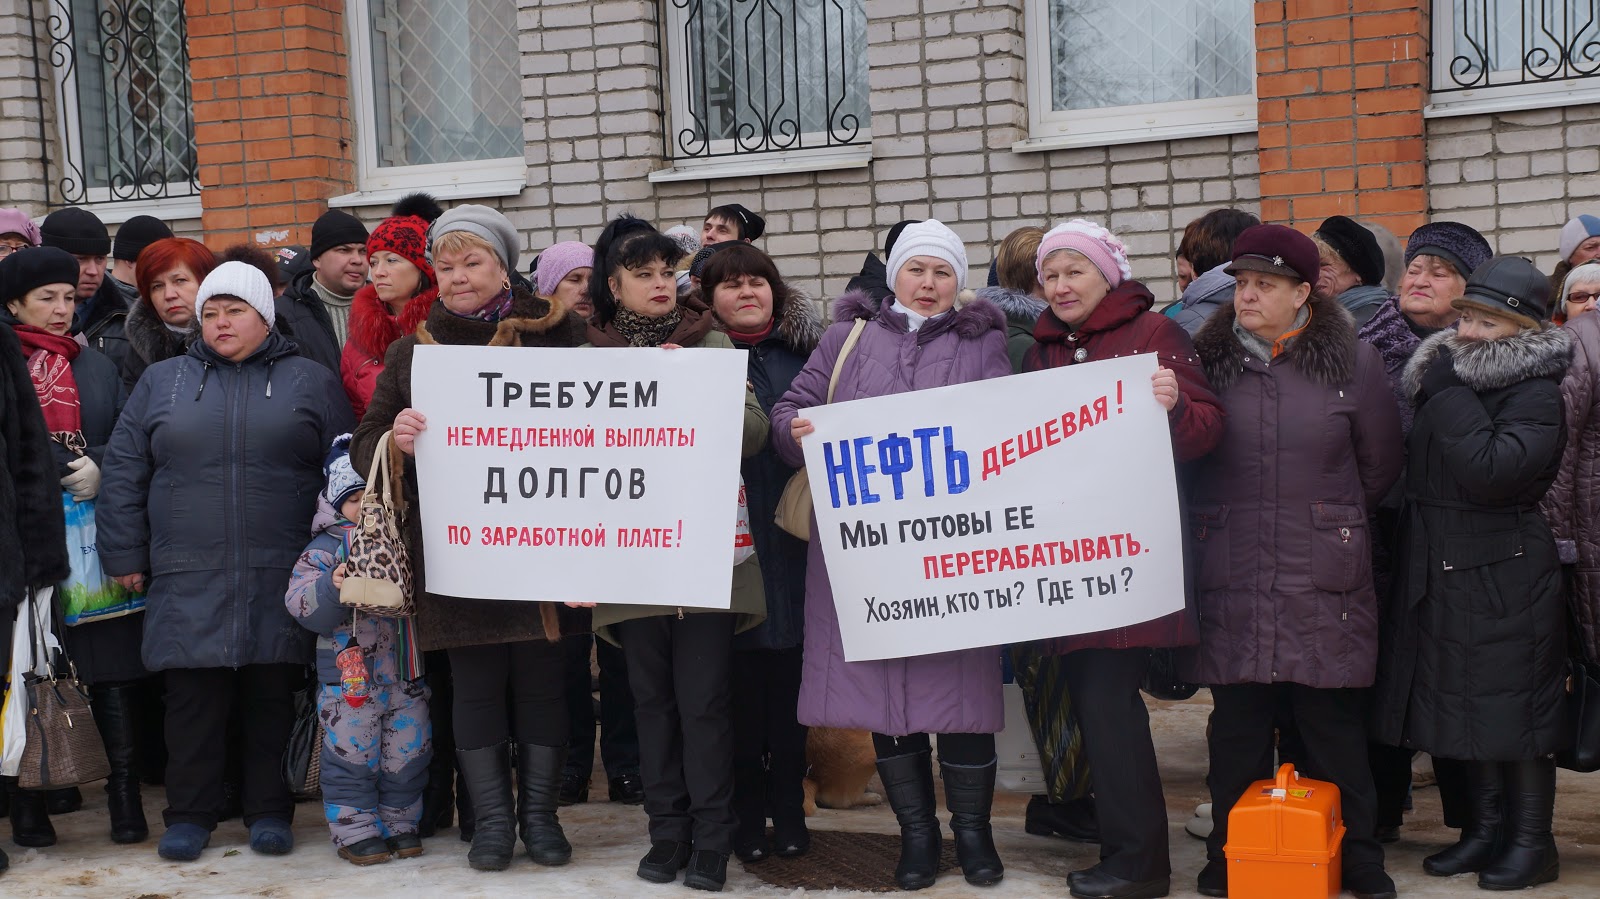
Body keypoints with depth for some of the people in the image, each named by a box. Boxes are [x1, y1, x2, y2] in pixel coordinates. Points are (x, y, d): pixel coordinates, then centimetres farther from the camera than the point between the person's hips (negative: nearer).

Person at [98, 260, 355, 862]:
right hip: (187, 581, 1)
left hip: (280, 579, -1)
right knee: (192, 696, 2)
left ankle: (269, 811, 15)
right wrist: (125, 556, 5)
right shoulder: (161, 381, 13)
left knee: (271, 694, 4)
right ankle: (190, 814, 13)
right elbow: (124, 473, 11)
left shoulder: (311, 382, 8)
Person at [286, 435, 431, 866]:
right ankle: (356, 831, 13)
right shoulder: (326, 548, -3)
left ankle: (401, 823, 25)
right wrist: (332, 587, -28)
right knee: (352, 756, 0)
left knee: (407, 754, 10)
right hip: (348, 677, -3)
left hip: (407, 673, 4)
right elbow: (301, 605, -12)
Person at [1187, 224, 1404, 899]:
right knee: (1236, 723, 6)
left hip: (1324, 580, -1)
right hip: (1230, 579, 1)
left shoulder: (1352, 362, 2)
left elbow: (1379, 468, 10)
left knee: (1333, 722, 4)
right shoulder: (1208, 360, 6)